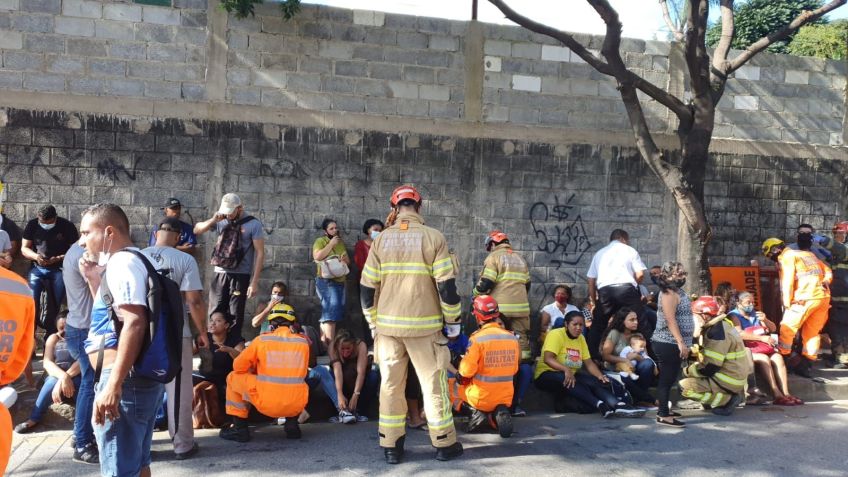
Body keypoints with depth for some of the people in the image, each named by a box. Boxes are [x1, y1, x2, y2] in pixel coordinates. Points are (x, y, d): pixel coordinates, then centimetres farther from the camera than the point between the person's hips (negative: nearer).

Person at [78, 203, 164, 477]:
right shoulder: (128, 262, 19)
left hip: (126, 381, -10)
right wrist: (93, 280, 15)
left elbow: (134, 322, -25)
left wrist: (113, 386, -28)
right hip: (143, 379, 10)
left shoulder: (121, 261, -12)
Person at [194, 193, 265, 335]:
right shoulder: (221, 221, 6)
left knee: (235, 316, 1)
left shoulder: (253, 224, -6)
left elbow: (260, 253, -8)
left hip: (240, 275, -4)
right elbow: (196, 230, 11)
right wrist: (213, 220, -8)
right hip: (220, 274, 4)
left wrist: (254, 282, -13)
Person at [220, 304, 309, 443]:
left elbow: (238, 367, 8)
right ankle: (292, 424, 20)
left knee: (233, 378, 20)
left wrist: (256, 370, 28)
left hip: (267, 403, -3)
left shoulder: (262, 339, 0)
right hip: (296, 405, 3)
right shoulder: (303, 342, 7)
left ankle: (239, 428, 18)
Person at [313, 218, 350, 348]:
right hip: (326, 281, -7)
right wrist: (331, 244, -14)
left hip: (340, 282, 7)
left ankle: (323, 341, 14)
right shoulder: (320, 241, -2)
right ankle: (330, 344, -19)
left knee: (327, 313, 9)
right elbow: (317, 256, -19)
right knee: (331, 311, -17)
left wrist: (345, 259, -4)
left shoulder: (341, 242, 18)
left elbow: (348, 260, 20)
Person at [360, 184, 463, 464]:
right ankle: (444, 444, 16)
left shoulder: (381, 240, 3)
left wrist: (373, 322, 15)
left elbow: (367, 287, 3)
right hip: (424, 325, -2)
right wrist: (453, 320, 4)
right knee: (433, 383, 8)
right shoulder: (433, 237, -5)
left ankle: (391, 446, 15)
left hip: (388, 325, 2)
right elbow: (446, 284, -8)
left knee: (391, 384, 10)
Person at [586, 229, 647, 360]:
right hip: (627, 289, -2)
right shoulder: (630, 250, 19)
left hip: (605, 291, 2)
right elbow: (640, 274, 7)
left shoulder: (599, 253, 27)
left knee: (598, 325, 13)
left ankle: (592, 356, 11)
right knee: (641, 323, 3)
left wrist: (594, 302, 27)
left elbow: (591, 281, 22)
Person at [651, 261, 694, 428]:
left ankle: (664, 410, 23)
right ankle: (663, 416, -5)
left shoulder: (678, 291, 17)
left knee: (669, 378, 15)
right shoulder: (669, 293, -14)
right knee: (666, 378, -7)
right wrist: (681, 342, -27)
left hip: (672, 344, 10)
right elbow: (670, 320, -22)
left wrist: (683, 343, 21)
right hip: (668, 344, -10)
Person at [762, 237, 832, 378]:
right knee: (812, 332, 13)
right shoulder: (809, 254, 26)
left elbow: (787, 282, -8)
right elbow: (827, 271, 22)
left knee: (787, 329, 2)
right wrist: (825, 282, 6)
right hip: (824, 297, 8)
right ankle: (805, 366, 15)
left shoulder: (787, 256, 1)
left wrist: (787, 304, -4)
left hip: (806, 298, -8)